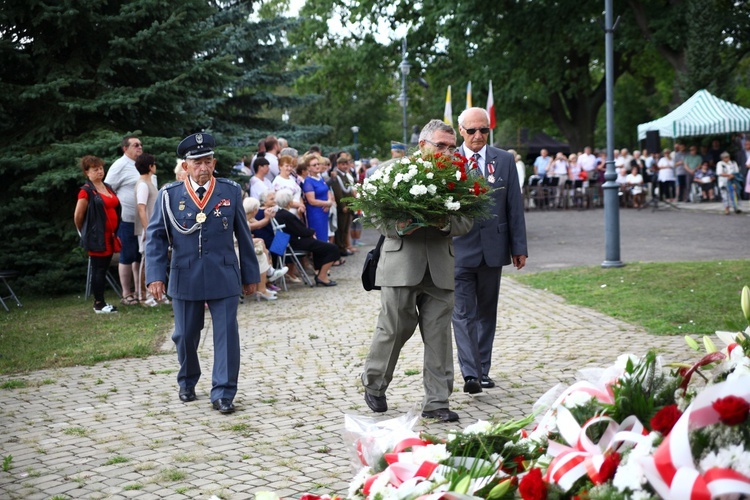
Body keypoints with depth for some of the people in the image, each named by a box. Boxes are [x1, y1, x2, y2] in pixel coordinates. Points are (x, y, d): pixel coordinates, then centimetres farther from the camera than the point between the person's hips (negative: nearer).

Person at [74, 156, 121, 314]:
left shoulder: (108, 188, 14)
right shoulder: (86, 191, -9)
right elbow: (78, 216, -8)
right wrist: (84, 232, 4)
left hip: (109, 237, 7)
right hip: (96, 237, -7)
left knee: (104, 268, 10)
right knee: (98, 269, -4)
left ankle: (100, 302, 17)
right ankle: (99, 304, 1)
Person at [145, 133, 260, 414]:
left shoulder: (231, 192, 2)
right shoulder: (169, 195, -1)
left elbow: (243, 236, 8)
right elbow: (156, 237, 1)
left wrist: (250, 275, 9)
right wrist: (155, 276, -9)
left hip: (224, 277, 0)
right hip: (185, 278, 0)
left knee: (226, 334, -4)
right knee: (185, 335, 12)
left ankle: (223, 394, 4)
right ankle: (187, 383, 36)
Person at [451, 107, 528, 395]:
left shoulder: (505, 160, 5)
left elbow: (514, 206, 6)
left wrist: (519, 247, 3)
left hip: (493, 248, 3)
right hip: (459, 249, -3)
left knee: (487, 313, 11)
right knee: (463, 314, -7)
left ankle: (483, 369, 20)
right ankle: (470, 374, -10)